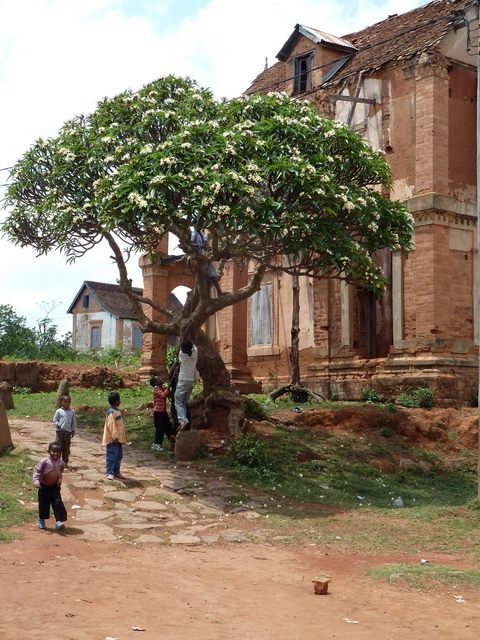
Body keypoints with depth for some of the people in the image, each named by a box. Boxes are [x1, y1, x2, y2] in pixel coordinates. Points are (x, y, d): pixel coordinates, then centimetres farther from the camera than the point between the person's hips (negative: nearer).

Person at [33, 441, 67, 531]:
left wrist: (60, 480, -1)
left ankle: (59, 522, -14)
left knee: (58, 503, -11)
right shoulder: (45, 461, -14)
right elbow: (37, 470, -9)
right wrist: (36, 481, -17)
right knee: (43, 504, 10)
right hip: (44, 487, -2)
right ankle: (41, 520, 35)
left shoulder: (61, 463, -2)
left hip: (55, 487, 2)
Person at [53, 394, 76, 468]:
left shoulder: (72, 412, 7)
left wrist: (73, 431, 8)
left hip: (68, 432, 3)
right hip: (60, 431, -2)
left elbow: (74, 422, 11)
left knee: (67, 448, 7)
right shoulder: (59, 411, 0)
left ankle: (65, 462, 15)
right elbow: (55, 420, 3)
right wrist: (57, 424, -18)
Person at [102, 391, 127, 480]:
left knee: (119, 456, 14)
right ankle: (109, 473, 3)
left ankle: (116, 472, 22)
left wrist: (122, 437, 19)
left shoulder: (117, 411, 12)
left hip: (118, 438, 9)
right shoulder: (111, 412, -18)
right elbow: (111, 426, -20)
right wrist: (115, 437, -20)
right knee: (112, 456, -4)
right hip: (112, 439, -9)